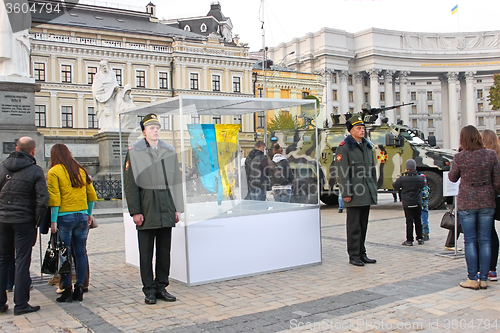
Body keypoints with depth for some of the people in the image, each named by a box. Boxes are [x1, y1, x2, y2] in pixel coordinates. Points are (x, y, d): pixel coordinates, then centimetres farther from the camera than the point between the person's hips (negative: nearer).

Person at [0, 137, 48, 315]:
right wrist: (37, 221, -4)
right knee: (22, 261, 2)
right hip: (24, 221, -4)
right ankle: (21, 304, 5)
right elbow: (42, 199, -14)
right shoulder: (35, 171, -7)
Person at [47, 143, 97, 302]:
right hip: (82, 216, 4)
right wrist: (89, 214, 19)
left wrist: (53, 220, -8)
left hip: (64, 217, -4)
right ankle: (79, 289, 11)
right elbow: (91, 195, 11)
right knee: (80, 252, 8)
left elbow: (54, 198, -10)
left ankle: (67, 290, 5)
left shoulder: (54, 172, -3)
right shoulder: (81, 170, 11)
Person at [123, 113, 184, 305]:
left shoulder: (169, 151, 11)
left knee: (164, 250, 9)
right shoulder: (134, 152, 0)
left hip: (166, 209, 4)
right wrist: (135, 211, -9)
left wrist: (177, 208, 7)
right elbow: (130, 184, -3)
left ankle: (161, 287, 20)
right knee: (146, 252, 3)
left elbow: (176, 180, 12)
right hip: (146, 209, -3)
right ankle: (149, 290, 13)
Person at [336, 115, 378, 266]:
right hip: (354, 194, -7)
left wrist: (374, 190, 15)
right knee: (354, 226, -2)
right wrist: (346, 193, -16)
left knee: (363, 225, 12)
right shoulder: (344, 147, -7)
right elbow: (342, 173, -12)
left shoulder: (367, 146, 16)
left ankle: (362, 254, 21)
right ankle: (354, 256, 6)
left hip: (367, 194, 7)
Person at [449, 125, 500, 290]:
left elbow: (452, 178, 7)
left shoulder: (460, 157, -9)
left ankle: (472, 279, 7)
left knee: (470, 241, 3)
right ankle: (484, 279, 13)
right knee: (485, 241, 8)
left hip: (466, 204, -2)